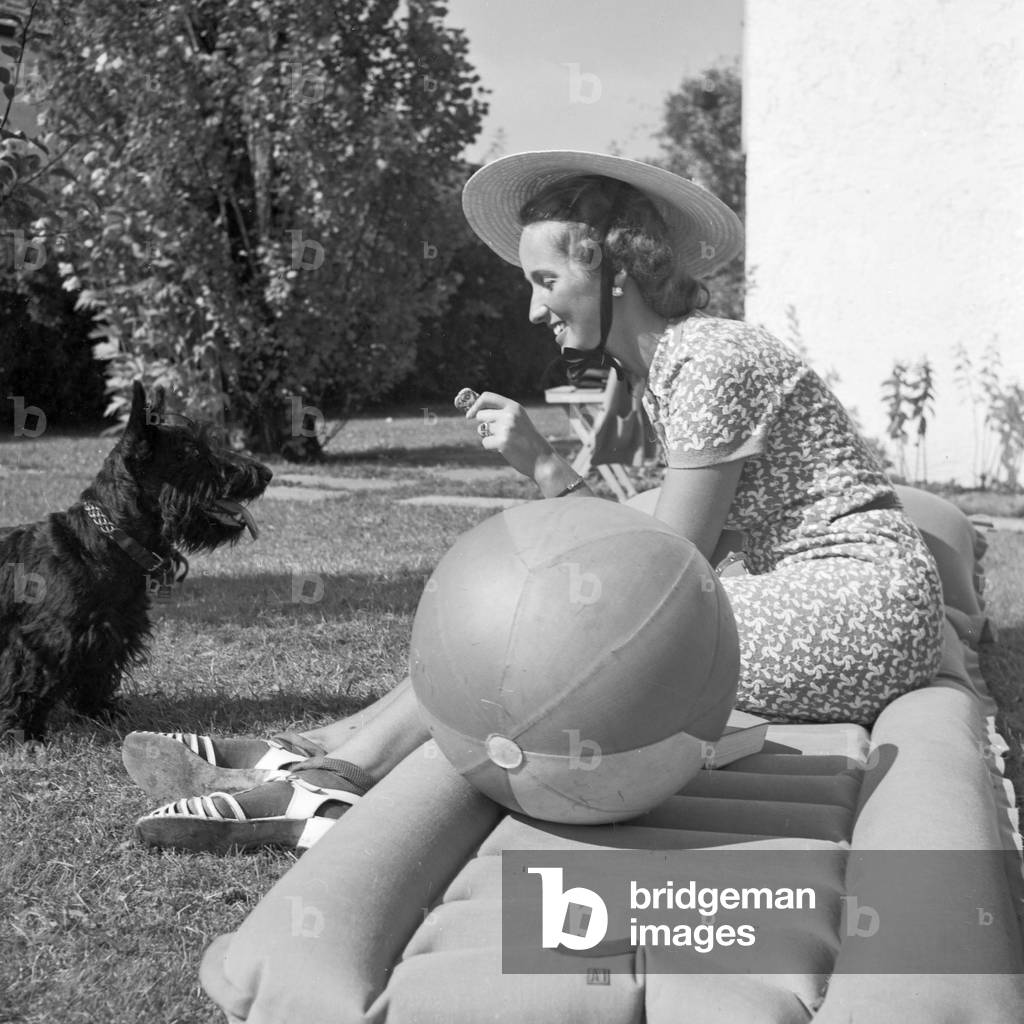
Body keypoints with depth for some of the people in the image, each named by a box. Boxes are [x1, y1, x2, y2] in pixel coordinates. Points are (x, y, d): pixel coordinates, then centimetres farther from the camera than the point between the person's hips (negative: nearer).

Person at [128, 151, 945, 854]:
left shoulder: (712, 363, -15)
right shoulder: (661, 367, 13)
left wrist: (545, 467, -13)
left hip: (862, 610, -8)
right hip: (825, 607, 8)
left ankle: (341, 774, -7)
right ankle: (319, 756, -2)